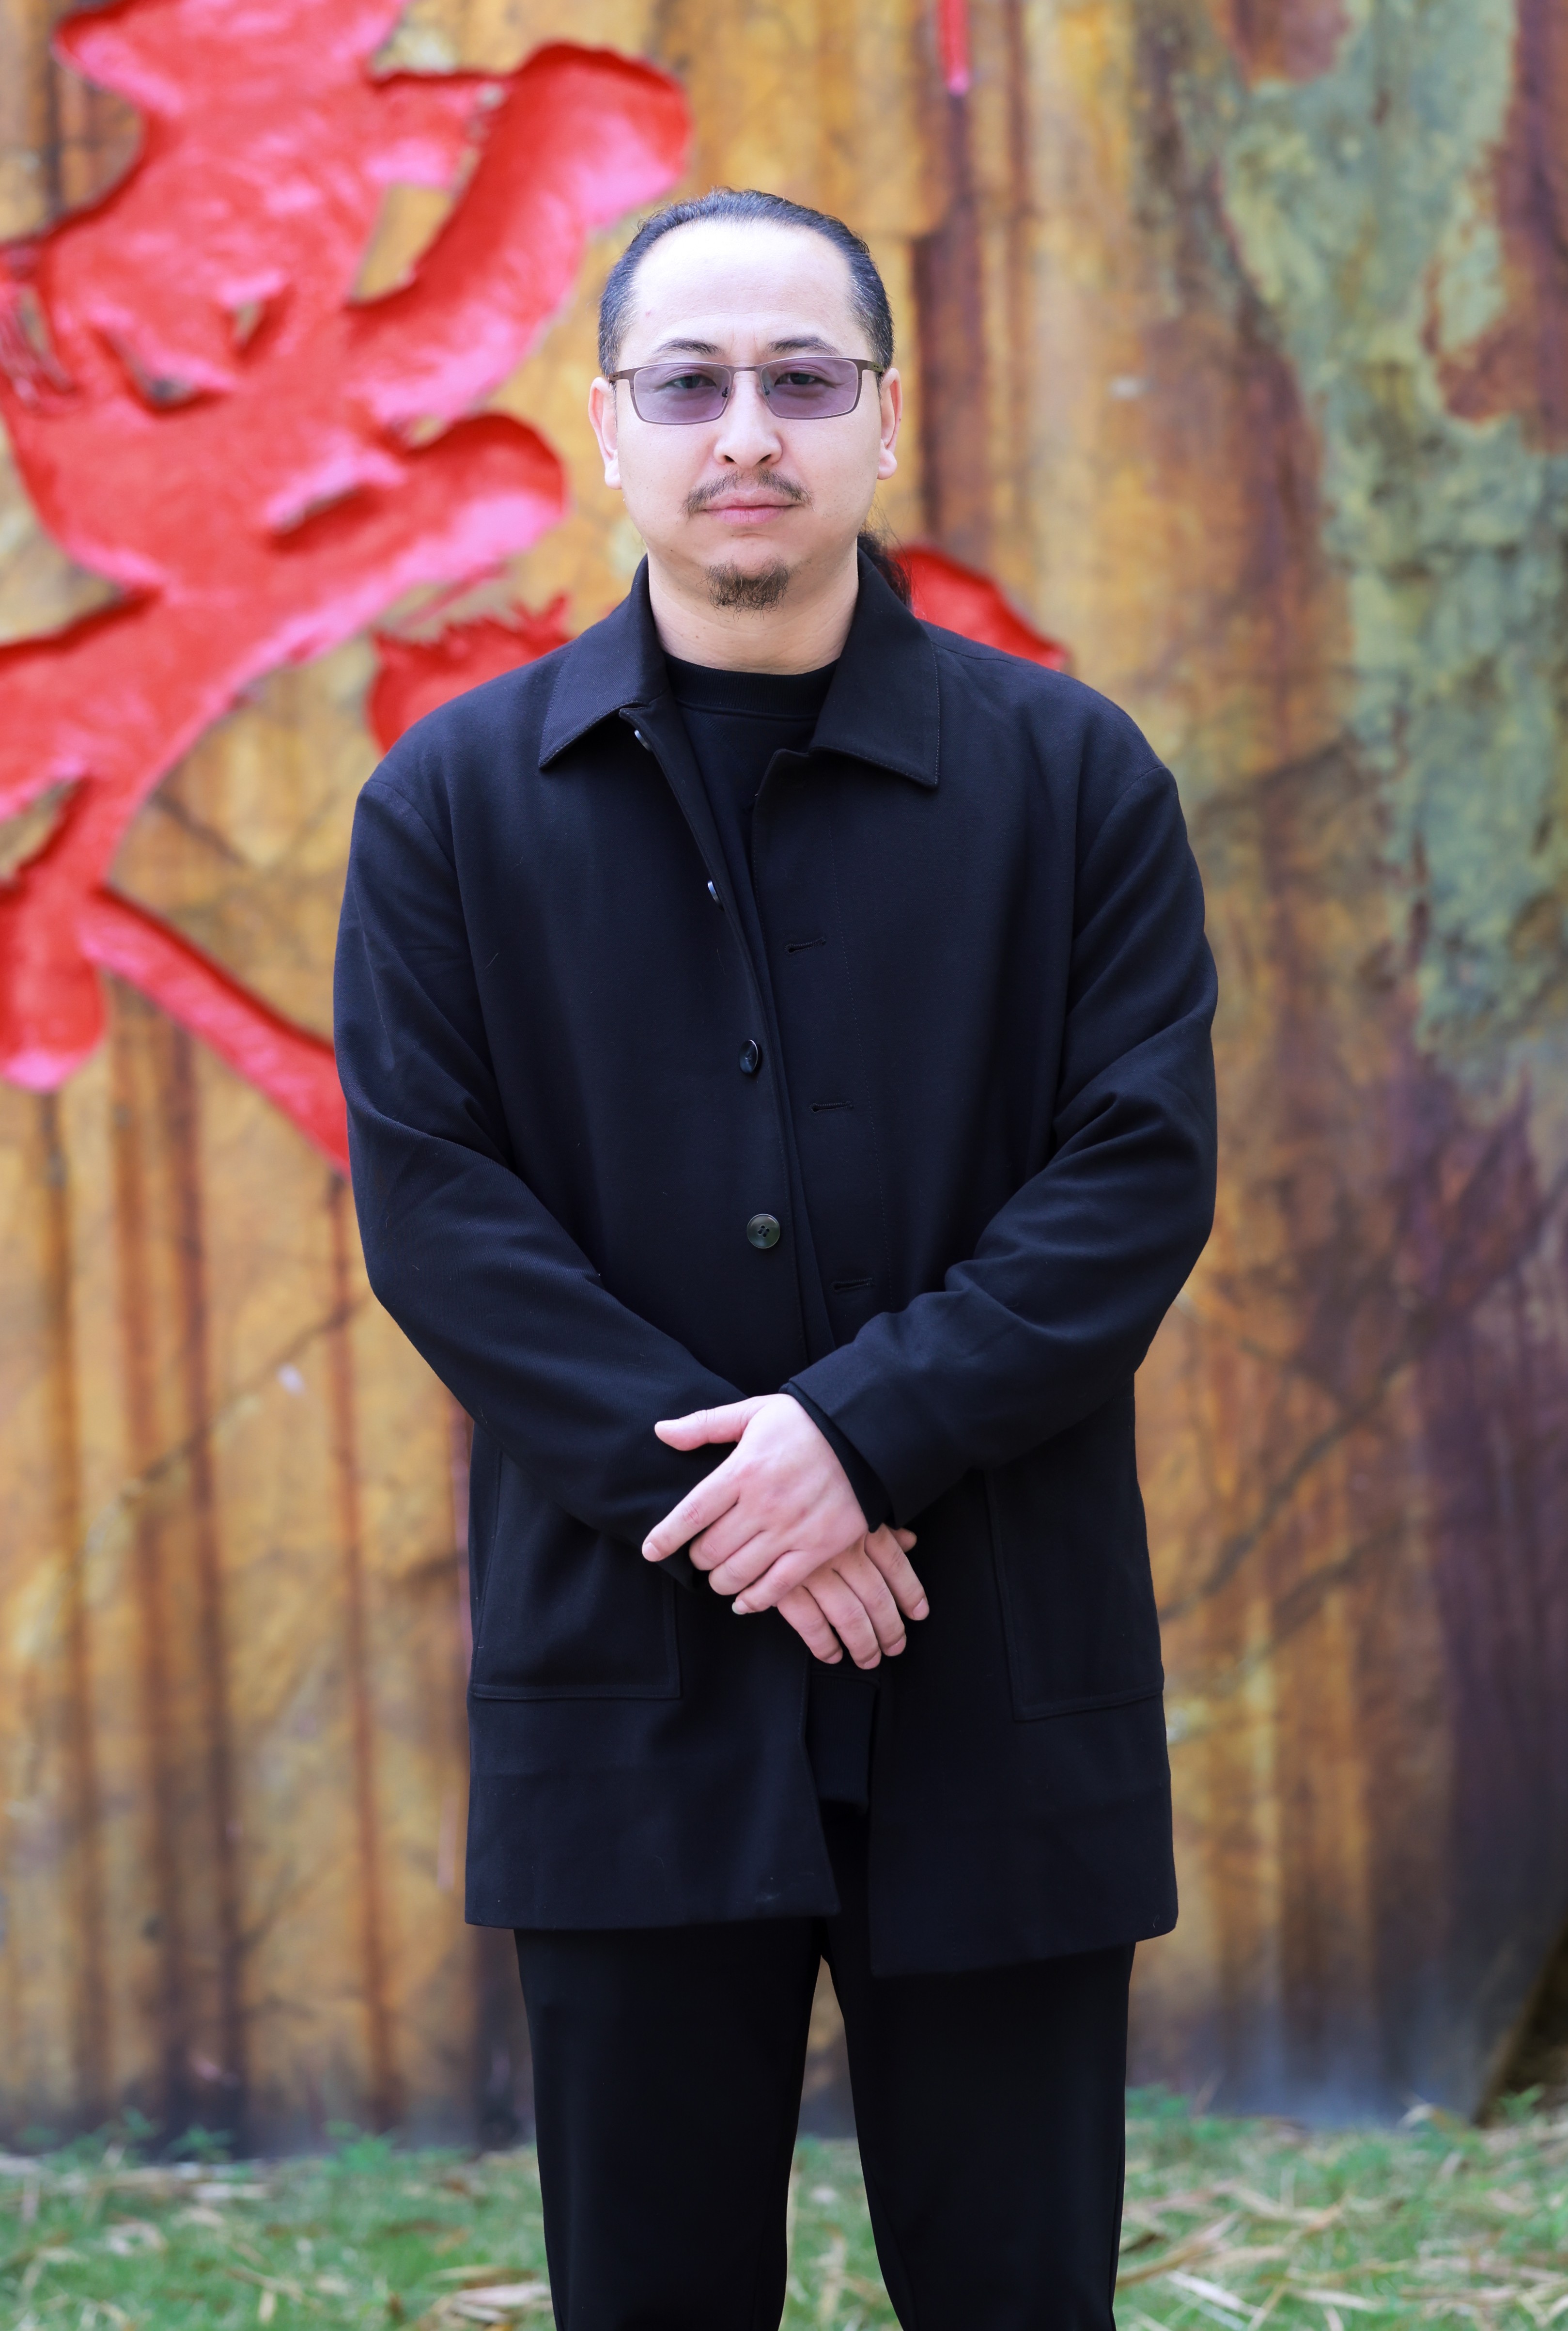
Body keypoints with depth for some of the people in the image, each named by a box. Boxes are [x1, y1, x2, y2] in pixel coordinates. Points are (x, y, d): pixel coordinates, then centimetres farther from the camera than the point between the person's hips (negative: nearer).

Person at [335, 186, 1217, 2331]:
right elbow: (430, 1196, -3)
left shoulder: (1073, 778, 4)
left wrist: (865, 1430, -16)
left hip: (999, 1682, 0)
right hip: (628, 1672, 0)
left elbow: (1142, 1171, -4)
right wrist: (707, 1473, -14)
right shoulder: (456, 800, 5)